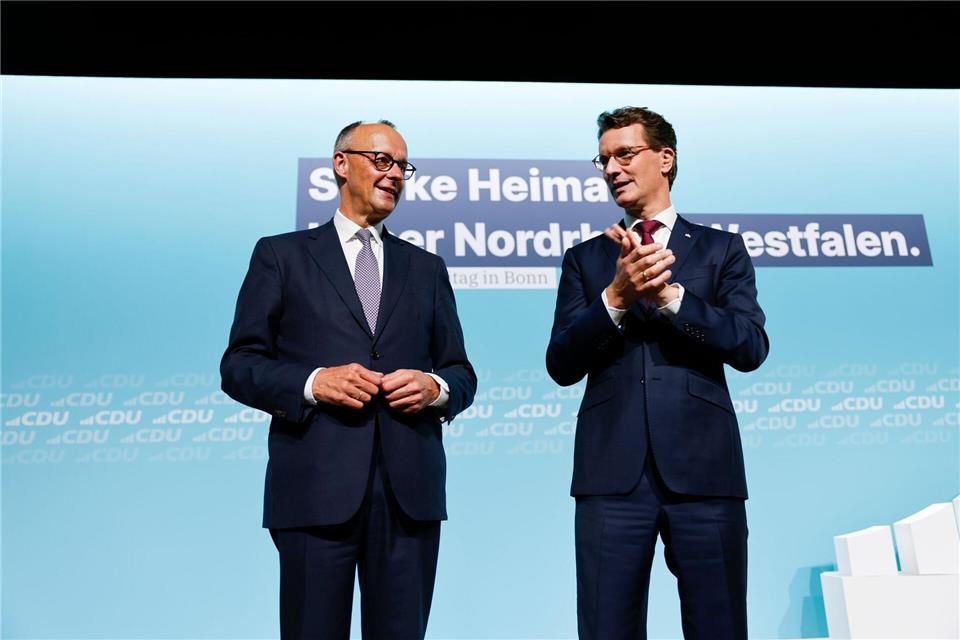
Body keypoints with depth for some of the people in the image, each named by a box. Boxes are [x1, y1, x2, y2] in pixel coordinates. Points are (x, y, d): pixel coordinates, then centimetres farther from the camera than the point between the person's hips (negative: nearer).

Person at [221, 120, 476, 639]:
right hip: (316, 486, -2)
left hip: (410, 489, 3)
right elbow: (239, 365, 3)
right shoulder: (281, 255, 7)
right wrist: (313, 382, -15)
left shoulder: (427, 268, 15)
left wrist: (436, 387, -8)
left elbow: (462, 372, 15)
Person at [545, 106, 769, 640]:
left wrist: (667, 293, -13)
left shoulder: (721, 249, 11)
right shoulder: (585, 259, 13)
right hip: (612, 473, 1)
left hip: (703, 470, 0)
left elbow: (751, 348, -2)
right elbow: (561, 365, 3)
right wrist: (616, 296, -12)